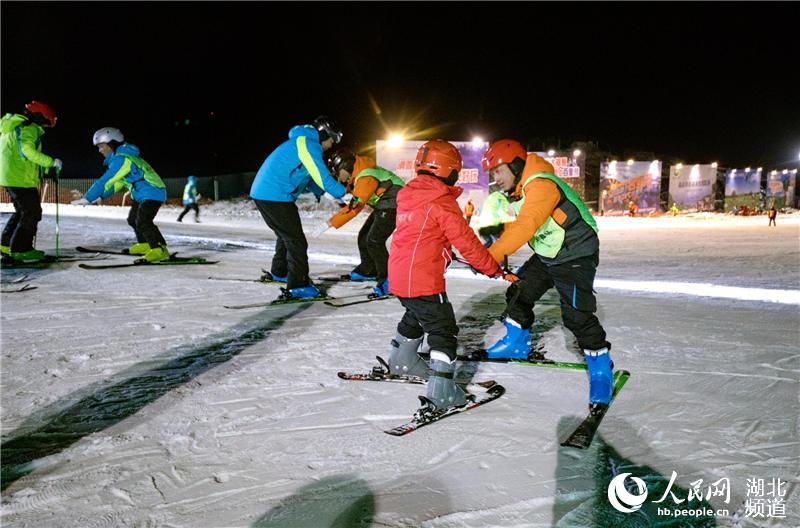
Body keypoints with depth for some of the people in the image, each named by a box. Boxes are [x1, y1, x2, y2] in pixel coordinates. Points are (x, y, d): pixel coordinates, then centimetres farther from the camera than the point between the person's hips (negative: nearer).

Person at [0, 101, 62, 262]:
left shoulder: (13, 126, 22)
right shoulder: (29, 128, -11)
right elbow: (28, 150, -28)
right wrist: (51, 162, -25)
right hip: (21, 179, -10)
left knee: (22, 212, 20)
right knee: (32, 213, -3)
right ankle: (21, 249, 0)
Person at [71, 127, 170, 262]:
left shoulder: (122, 159, -18)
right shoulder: (123, 157, 13)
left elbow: (106, 181, -21)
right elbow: (118, 183, 20)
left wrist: (87, 199, -16)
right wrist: (100, 196, 13)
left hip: (153, 193, -11)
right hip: (142, 195, 11)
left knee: (143, 222, -23)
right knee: (133, 219, 22)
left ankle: (160, 250, -23)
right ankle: (144, 245, 34)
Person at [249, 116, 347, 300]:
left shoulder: (301, 141, 21)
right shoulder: (308, 144, -11)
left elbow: (308, 177, 29)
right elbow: (322, 177, -16)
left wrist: (319, 192, 21)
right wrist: (344, 194, -8)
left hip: (262, 193, 10)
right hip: (276, 197, -10)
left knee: (286, 235, 26)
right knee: (296, 241, -6)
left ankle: (279, 273, 41)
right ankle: (297, 286, -6)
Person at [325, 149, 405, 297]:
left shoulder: (366, 178, -26)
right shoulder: (358, 173, 4)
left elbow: (355, 206, -26)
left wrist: (334, 221, -19)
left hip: (393, 205, -11)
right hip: (382, 206, 11)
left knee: (374, 240, -18)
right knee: (364, 236, 15)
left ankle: (387, 279, -12)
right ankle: (368, 270, 32)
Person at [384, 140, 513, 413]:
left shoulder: (407, 195, 10)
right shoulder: (442, 202, -15)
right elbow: (466, 241, -13)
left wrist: (443, 252, 30)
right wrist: (492, 268, -1)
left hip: (399, 275, 9)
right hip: (423, 280, -9)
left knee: (416, 316, 30)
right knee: (443, 329, -1)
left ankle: (402, 361, 47)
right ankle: (442, 390, -5)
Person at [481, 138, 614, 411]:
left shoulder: (541, 185, -27)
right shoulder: (520, 187, 4)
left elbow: (525, 226, -37)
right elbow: (515, 224, 7)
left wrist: (492, 255, -40)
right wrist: (496, 251, -11)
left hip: (576, 257, -10)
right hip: (547, 256, 10)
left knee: (577, 315, -13)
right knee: (519, 293, 12)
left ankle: (601, 371, 2)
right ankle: (517, 343, 32)